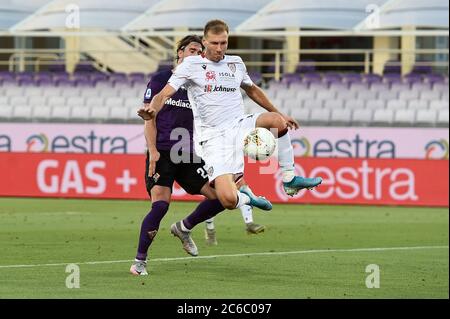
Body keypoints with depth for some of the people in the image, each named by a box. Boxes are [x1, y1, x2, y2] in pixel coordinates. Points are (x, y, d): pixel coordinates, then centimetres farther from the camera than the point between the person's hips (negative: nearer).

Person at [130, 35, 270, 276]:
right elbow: (149, 118, -2)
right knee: (160, 204, -20)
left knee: (219, 196, -8)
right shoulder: (160, 80, 2)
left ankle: (184, 228, 19)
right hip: (162, 154, -5)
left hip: (189, 156, 5)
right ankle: (139, 261, -7)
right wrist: (153, 150, -12)